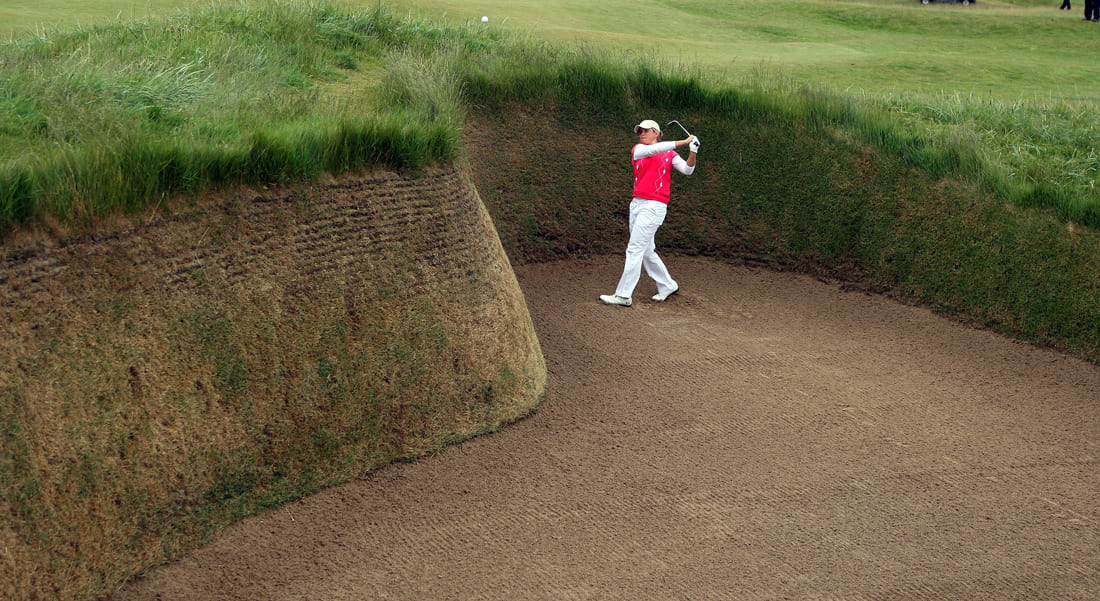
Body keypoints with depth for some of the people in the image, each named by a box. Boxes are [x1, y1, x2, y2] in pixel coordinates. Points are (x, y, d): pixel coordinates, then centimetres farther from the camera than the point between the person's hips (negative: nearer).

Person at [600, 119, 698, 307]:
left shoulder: (669, 154, 4)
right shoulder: (638, 149, 10)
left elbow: (687, 170, -8)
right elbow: (650, 150, -11)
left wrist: (692, 152, -26)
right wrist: (683, 142, -15)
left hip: (655, 206, -5)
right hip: (637, 204, 5)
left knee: (634, 250, -9)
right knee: (646, 251, 12)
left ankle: (623, 295, -7)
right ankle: (668, 286, 27)